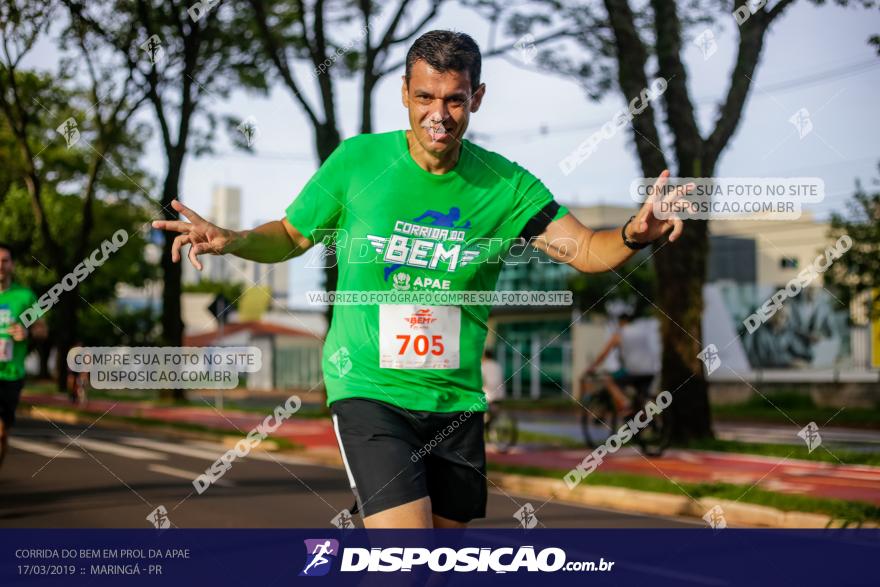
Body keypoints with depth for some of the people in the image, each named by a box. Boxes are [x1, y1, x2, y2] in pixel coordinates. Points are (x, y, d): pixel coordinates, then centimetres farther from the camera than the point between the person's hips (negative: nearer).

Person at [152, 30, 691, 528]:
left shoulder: (504, 184, -3)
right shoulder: (357, 160, -6)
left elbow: (588, 250, -5)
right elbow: (291, 236, 7)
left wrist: (634, 235, -27)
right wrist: (232, 239, -13)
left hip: (455, 399, 4)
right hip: (368, 388, -3)